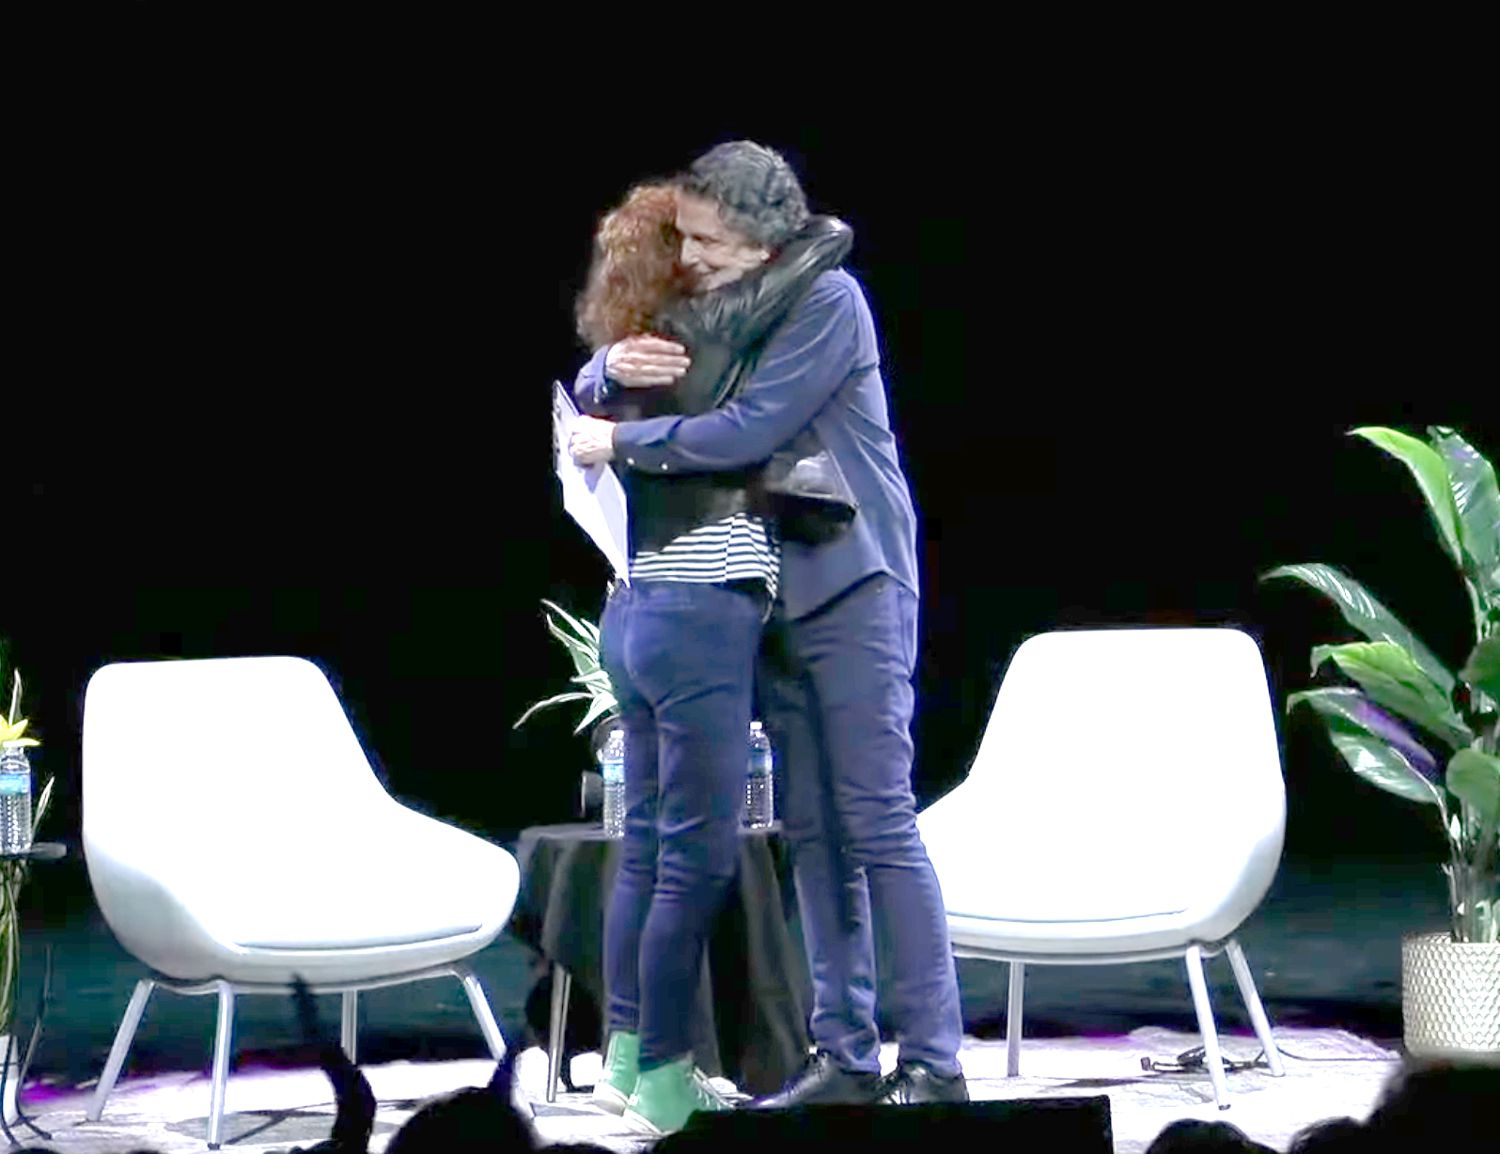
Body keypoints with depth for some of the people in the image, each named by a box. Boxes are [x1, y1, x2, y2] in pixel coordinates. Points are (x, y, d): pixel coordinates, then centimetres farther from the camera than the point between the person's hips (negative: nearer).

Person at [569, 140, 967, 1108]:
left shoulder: (826, 300, -13)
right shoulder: (713, 309, 10)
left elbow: (746, 431, -22)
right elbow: (593, 392, 15)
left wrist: (621, 440, -11)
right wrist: (617, 367, -9)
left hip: (850, 585, -8)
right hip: (777, 595, 8)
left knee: (879, 824, -10)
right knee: (814, 834, 8)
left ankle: (934, 1062, -7)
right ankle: (846, 1057, 12)